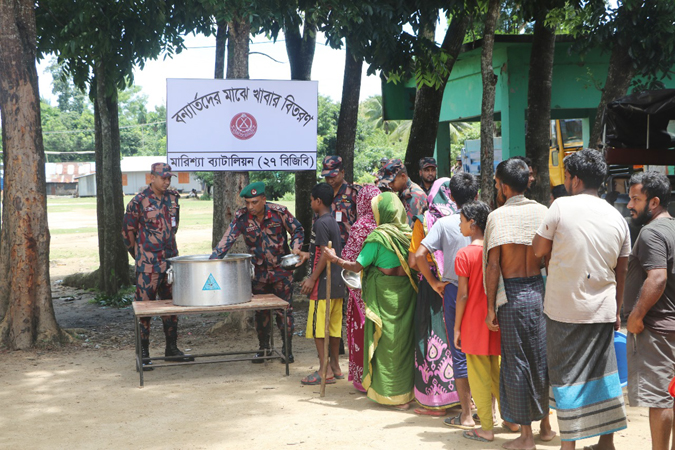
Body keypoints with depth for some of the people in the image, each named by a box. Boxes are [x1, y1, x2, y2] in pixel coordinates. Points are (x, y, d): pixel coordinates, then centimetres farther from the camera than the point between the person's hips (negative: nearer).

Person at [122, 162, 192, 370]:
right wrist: (140, 256, 6)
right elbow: (127, 231, -1)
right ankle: (143, 355, 5)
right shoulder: (139, 202, -9)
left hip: (170, 260, 6)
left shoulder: (172, 198, 7)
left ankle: (172, 349, 23)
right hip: (148, 265, -6)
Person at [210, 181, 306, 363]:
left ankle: (287, 349, 14)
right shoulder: (241, 217, -11)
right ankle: (263, 348, 24)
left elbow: (297, 230, 1)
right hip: (259, 271, 2)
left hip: (281, 268, -2)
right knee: (261, 311, 9)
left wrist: (296, 247, -16)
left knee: (284, 309, 1)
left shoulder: (279, 212, -14)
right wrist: (211, 262, -24)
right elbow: (227, 240, -15)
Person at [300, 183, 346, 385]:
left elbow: (325, 254, -19)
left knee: (318, 327, -4)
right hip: (337, 283, 9)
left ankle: (324, 371, -3)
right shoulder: (334, 222, 15)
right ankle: (335, 367, 20)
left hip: (323, 284, -9)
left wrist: (312, 279, -16)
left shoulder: (320, 223, -13)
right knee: (334, 326, 13)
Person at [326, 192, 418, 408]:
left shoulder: (378, 236, -14)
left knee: (386, 342, 6)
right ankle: (407, 391, 21)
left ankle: (390, 394, 12)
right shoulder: (409, 233, 1)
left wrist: (334, 259, 2)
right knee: (404, 339, 14)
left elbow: (357, 267, -10)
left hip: (384, 296, -5)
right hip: (406, 293, 5)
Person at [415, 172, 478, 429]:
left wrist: (434, 282, -3)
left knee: (460, 354, 5)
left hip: (454, 292, -2)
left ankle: (466, 415, 8)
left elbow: (419, 255, -14)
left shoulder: (444, 224, -7)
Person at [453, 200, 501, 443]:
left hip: (474, 323, -5)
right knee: (496, 373, 17)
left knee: (479, 377, 3)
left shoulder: (465, 254, -13)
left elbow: (463, 295, -13)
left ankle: (486, 428, 7)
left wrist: (456, 326, -5)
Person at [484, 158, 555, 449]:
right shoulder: (542, 212, 3)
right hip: (540, 290, 5)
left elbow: (493, 265, -13)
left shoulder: (498, 216, -10)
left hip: (512, 295, -5)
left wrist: (491, 308, -7)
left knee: (516, 362, 4)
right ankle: (545, 425, 29)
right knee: (541, 359, 16)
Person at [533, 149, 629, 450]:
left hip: (565, 308, -4)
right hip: (602, 310, 4)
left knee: (566, 376, 4)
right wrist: (617, 310, 19)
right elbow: (622, 271, 10)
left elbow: (538, 250, -6)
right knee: (603, 373, 15)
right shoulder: (617, 218, 4)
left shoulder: (562, 206, -11)